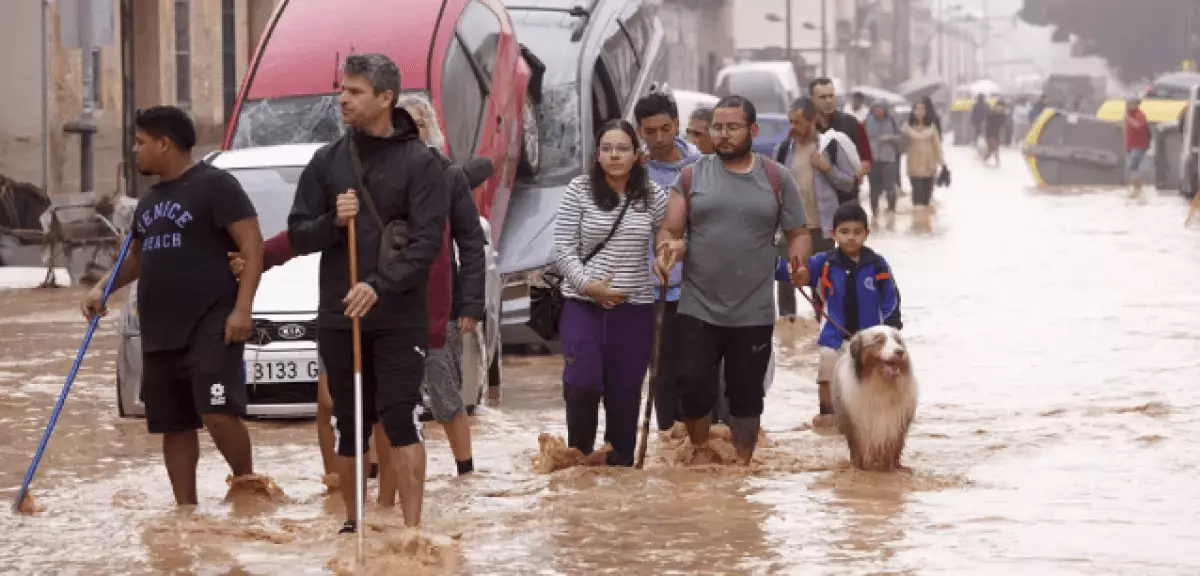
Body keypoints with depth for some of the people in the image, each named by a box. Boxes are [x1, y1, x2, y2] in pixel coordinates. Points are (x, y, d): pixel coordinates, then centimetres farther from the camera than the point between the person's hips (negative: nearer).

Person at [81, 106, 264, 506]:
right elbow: (137, 255, 32)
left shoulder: (214, 185, -7)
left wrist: (242, 308, -20)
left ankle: (246, 483, 0)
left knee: (219, 413, -19)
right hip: (159, 334, 8)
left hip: (211, 327, -8)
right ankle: (186, 509, 14)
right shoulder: (149, 200, 19)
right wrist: (103, 288, 14)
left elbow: (253, 245, -11)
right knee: (174, 426, 8)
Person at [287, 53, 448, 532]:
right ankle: (352, 523, 22)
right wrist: (332, 222, -13)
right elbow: (298, 235, 8)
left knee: (401, 418, -9)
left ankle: (412, 528, -8)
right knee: (349, 424, 10)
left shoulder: (419, 163, -3)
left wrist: (381, 286, -23)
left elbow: (428, 240, -11)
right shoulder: (326, 162, 8)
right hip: (338, 316, 4)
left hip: (400, 318, -4)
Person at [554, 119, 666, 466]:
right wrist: (587, 284, -14)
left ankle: (620, 464, 17)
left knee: (625, 392, 5)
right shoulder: (579, 190, -2)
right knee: (581, 385, -13)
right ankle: (579, 457, 7)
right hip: (583, 304, -1)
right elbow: (563, 247, -3)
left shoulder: (653, 196, 2)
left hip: (635, 308, 1)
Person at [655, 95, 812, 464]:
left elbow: (798, 233, 7)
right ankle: (700, 452, 24)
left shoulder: (777, 178, 3)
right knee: (693, 386, -1)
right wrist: (667, 249, -22)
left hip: (754, 313, 0)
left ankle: (742, 466, 23)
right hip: (697, 309, 0)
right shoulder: (691, 176, 2)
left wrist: (798, 259, -14)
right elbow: (669, 231, 2)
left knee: (746, 393, 9)